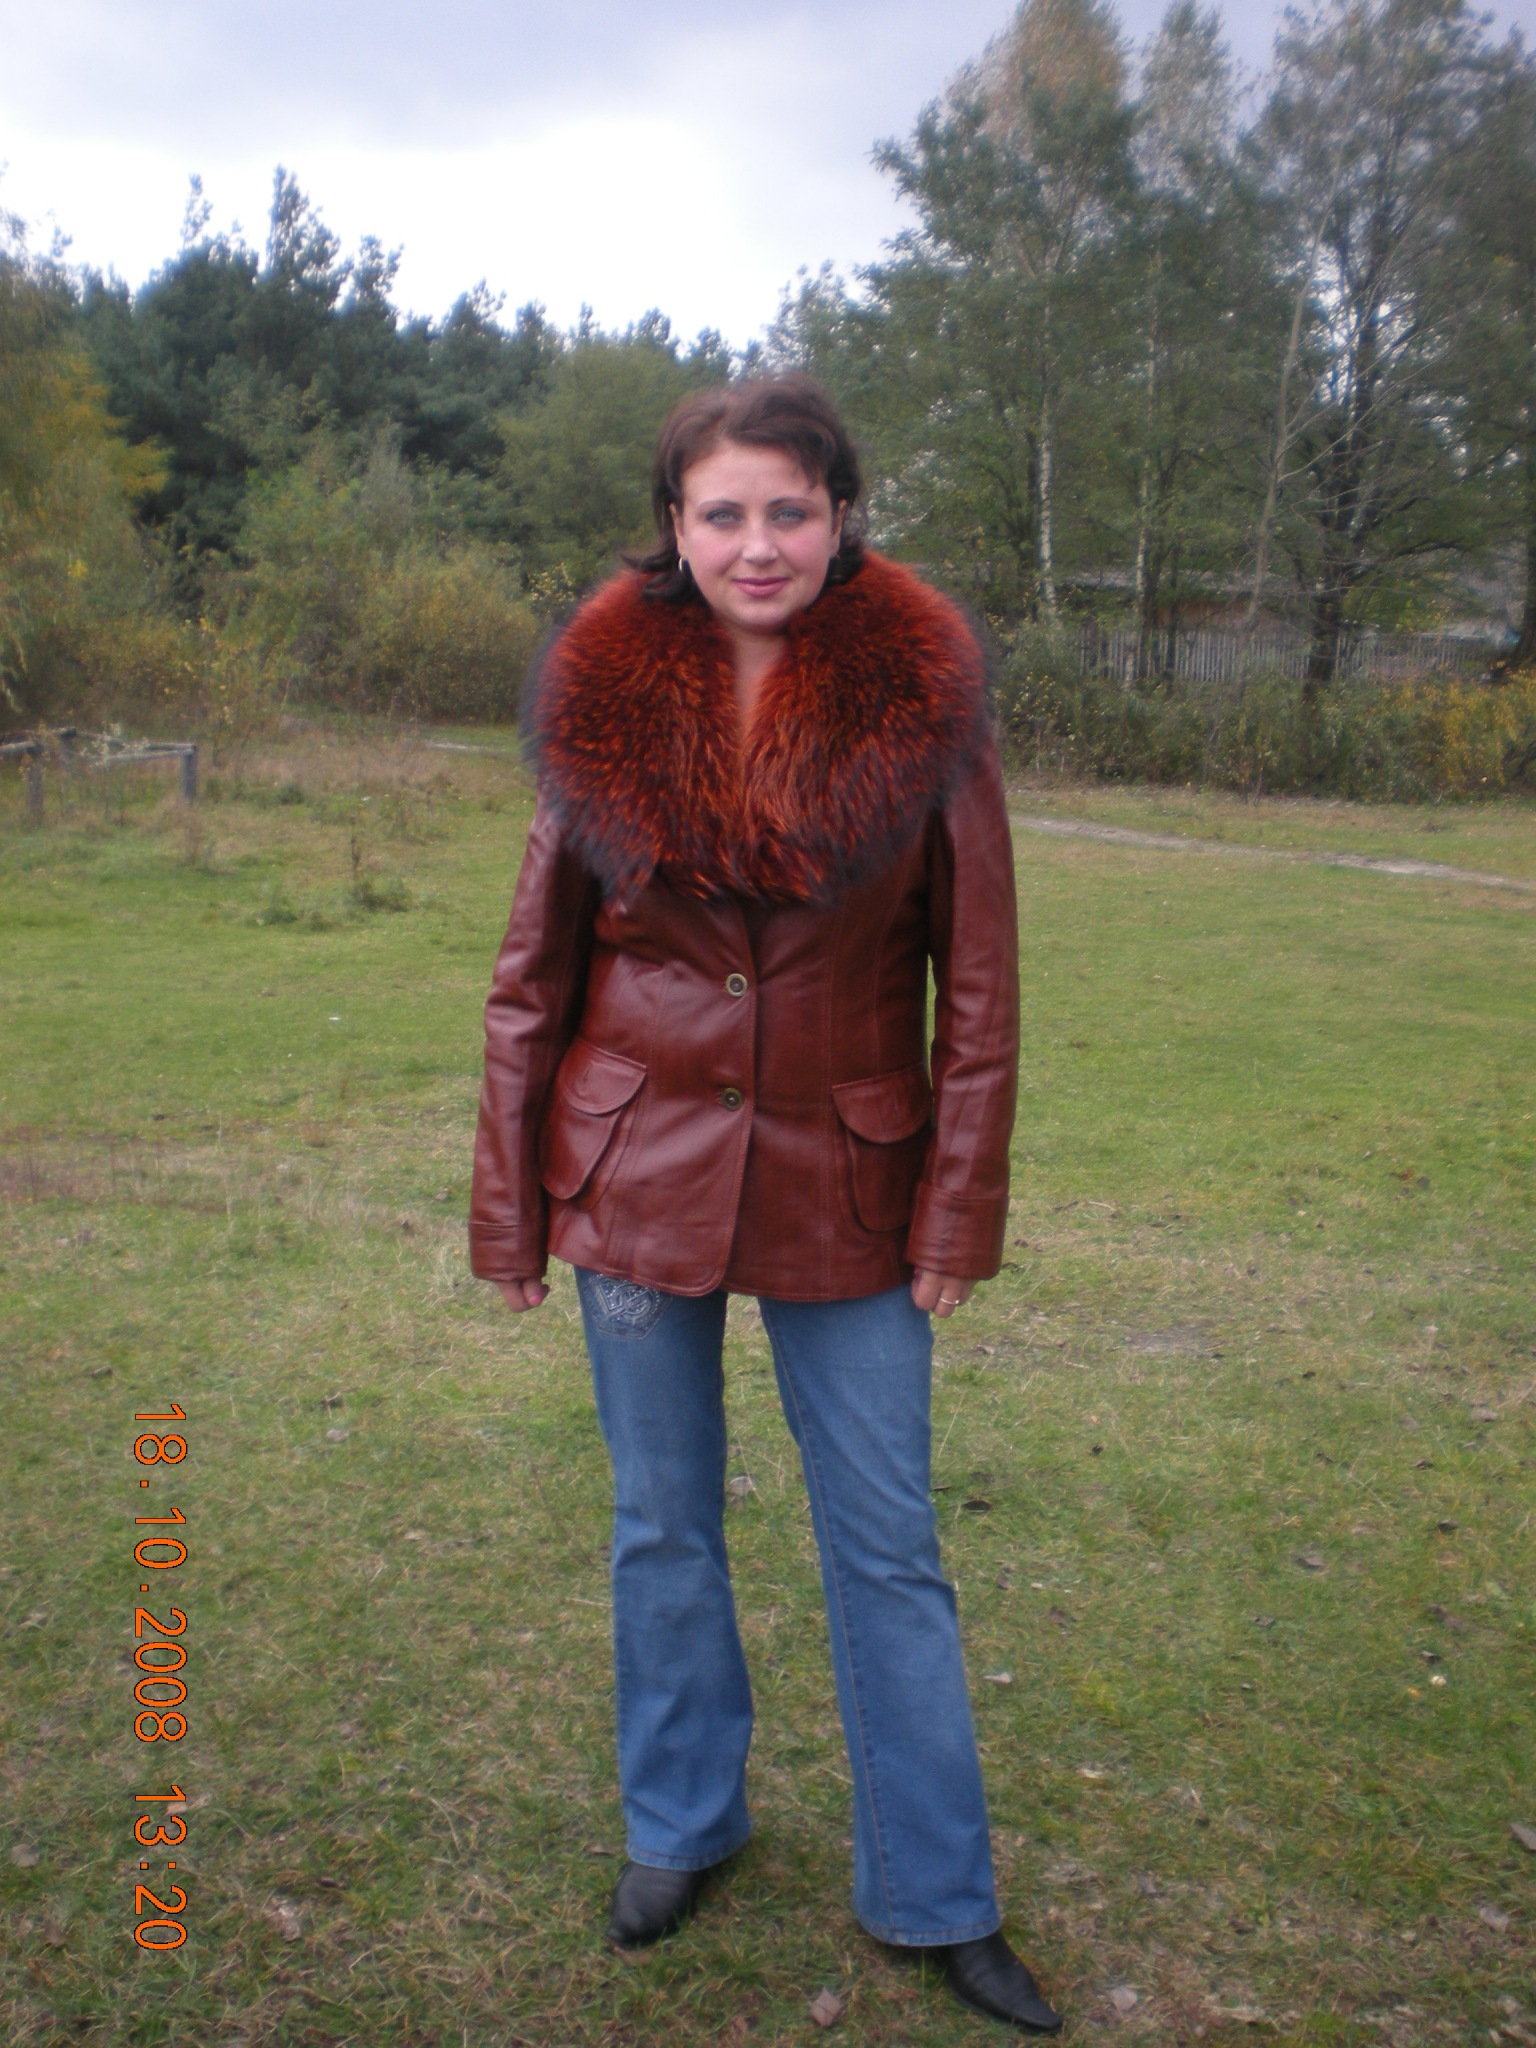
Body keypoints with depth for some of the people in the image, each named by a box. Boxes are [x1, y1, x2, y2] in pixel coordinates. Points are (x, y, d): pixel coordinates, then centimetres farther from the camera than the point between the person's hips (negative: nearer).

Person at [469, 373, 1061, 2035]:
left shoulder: (926, 698, -7)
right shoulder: (601, 699, -4)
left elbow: (978, 988, -3)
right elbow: (531, 977, 2)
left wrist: (957, 1214, -4)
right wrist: (510, 1204, 2)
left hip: (841, 1182, -1)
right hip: (637, 1170, 1)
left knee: (887, 1546, 10)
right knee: (662, 1525, 16)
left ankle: (937, 1897, 31)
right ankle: (679, 1827, 41)